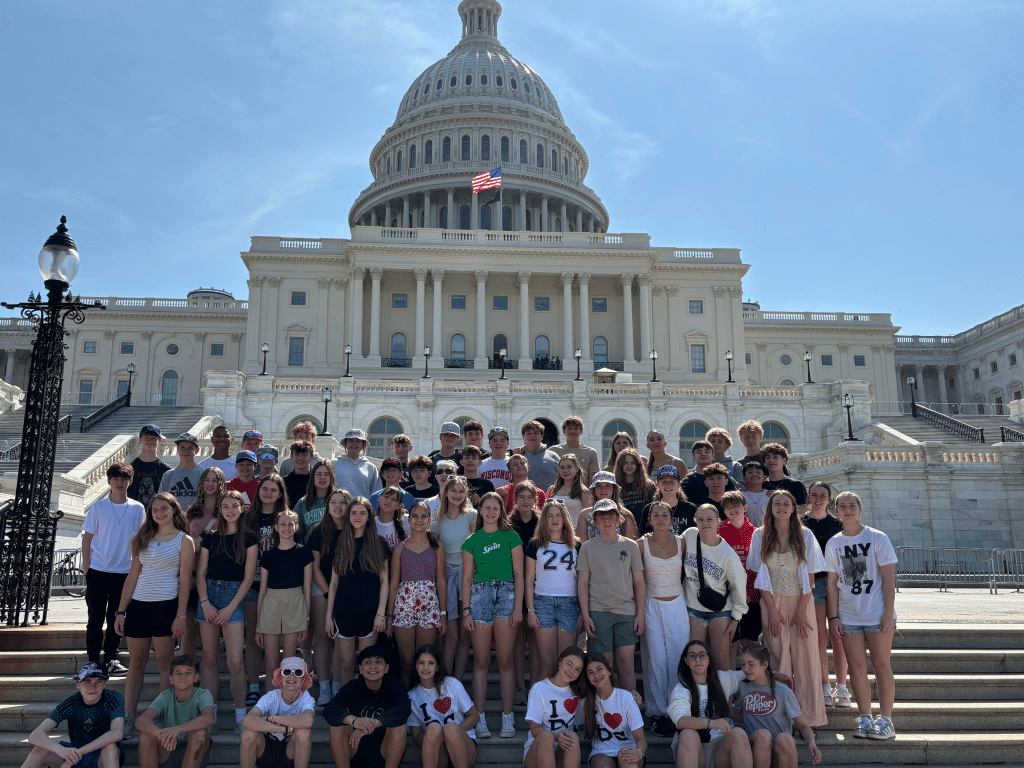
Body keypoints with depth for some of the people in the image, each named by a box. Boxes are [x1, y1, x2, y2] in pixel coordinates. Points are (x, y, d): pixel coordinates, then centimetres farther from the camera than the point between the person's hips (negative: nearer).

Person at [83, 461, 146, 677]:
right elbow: (87, 538, 3)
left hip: (124, 572, 1)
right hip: (98, 571, -1)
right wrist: (86, 566, -2)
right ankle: (93, 661, 15)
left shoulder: (138, 509, 2)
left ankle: (110, 660, 19)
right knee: (96, 618, 4)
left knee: (116, 618, 9)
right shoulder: (97, 507, -1)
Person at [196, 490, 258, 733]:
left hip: (234, 596, -3)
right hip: (208, 596, 3)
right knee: (210, 657, 7)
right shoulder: (210, 538, 9)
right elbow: (200, 573, 8)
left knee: (236, 660, -10)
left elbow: (248, 577, -3)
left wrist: (229, 609, -9)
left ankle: (240, 715, -1)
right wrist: (205, 603, -6)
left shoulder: (248, 538, 1)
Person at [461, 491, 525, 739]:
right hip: (480, 595, 1)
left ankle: (507, 718, 5)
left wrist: (518, 607, -5)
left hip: (507, 593, -1)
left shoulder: (511, 536, 7)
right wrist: (466, 610, 3)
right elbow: (467, 577, 11)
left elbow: (518, 573, 4)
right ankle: (480, 719, 7)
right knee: (481, 660, 2)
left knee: (505, 660, -1)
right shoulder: (472, 541, 11)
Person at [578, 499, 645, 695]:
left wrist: (640, 614, 3)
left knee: (626, 661, -2)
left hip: (627, 612, 1)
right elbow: (583, 583, 5)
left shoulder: (630, 546, 9)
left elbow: (639, 582, 10)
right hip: (598, 612, -1)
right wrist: (585, 615, -2)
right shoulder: (588, 547, 7)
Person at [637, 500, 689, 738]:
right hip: (652, 605, -2)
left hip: (677, 605, 2)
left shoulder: (681, 543, 2)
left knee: (679, 658, 0)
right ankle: (658, 713, 11)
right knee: (656, 660, -1)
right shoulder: (642, 544, -4)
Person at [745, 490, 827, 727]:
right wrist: (772, 610, -6)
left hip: (801, 601, 0)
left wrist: (801, 611, -8)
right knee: (778, 657, 0)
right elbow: (761, 575, 0)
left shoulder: (805, 535, -1)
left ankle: (810, 716, 6)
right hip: (772, 602, 0)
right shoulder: (760, 536, 1)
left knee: (805, 658, -2)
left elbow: (810, 577, -2)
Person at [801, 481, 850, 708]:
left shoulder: (837, 524, 10)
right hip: (812, 581, -1)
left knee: (838, 636, -2)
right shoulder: (800, 524, 6)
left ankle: (841, 689, 5)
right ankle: (825, 688, 6)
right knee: (820, 635, -2)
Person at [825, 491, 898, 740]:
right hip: (848, 615, 3)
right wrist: (833, 617, 2)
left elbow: (889, 579, -4)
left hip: (878, 614, -3)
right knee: (856, 666, 3)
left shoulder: (878, 539, -2)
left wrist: (889, 613, -10)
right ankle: (864, 718, 10)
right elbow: (833, 583, 8)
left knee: (881, 664, 0)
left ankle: (885, 720, 6)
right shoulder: (833, 544, 6)